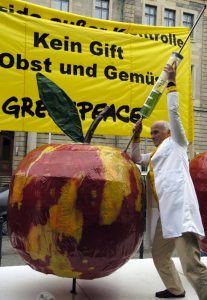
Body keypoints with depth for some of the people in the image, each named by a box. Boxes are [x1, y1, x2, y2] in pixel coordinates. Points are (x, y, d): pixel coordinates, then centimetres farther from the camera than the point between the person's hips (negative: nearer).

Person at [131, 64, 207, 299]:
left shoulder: (175, 144, 10)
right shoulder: (156, 154, 30)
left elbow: (174, 112, 2)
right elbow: (136, 159, 38)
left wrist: (171, 83, 6)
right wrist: (136, 137, 27)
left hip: (180, 208, -9)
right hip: (164, 212, 9)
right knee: (159, 255, 18)